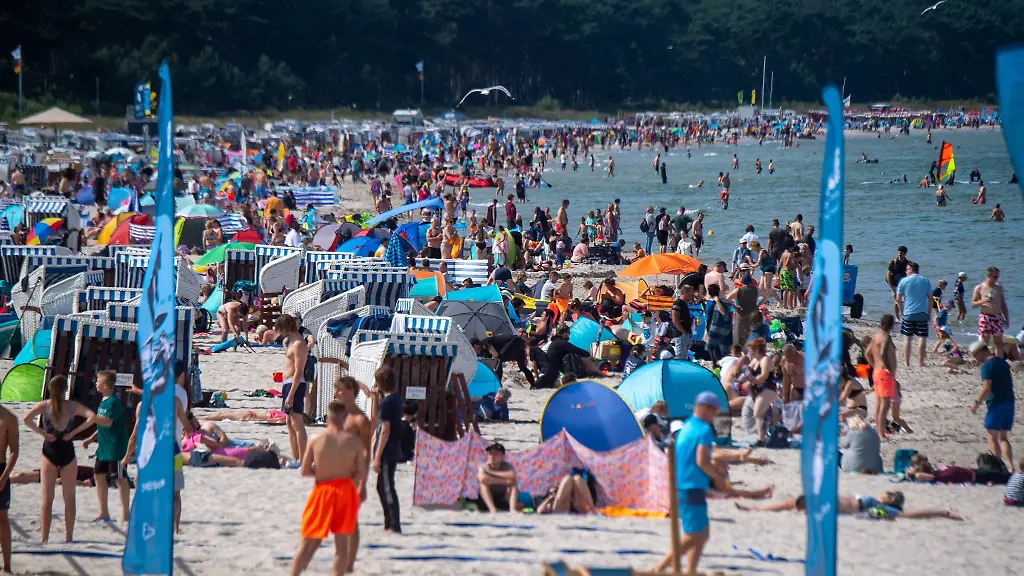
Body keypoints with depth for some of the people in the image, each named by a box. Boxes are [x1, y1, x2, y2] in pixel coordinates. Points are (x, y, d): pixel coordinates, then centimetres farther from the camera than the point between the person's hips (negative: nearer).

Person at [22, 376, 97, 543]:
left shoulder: (44, 405, -4)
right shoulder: (72, 406, -2)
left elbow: (26, 419, -19)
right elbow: (92, 417, -15)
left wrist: (43, 433, -10)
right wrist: (74, 432, -9)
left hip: (49, 452, 0)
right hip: (67, 452, 0)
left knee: (47, 498, 4)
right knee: (69, 498, 10)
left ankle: (45, 538, 0)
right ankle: (69, 537, 10)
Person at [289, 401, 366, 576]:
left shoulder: (316, 441, -5)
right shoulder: (354, 441, -4)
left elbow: (305, 471, -4)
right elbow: (362, 473, -3)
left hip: (322, 490, 0)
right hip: (346, 490, 0)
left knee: (308, 543, 9)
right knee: (342, 543, 7)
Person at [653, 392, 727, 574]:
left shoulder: (685, 427, 15)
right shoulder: (704, 430, -13)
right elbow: (702, 461, -22)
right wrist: (718, 478, -8)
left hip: (680, 488, 9)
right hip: (693, 489, -9)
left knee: (703, 533, 16)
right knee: (693, 537, -7)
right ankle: (658, 570, -13)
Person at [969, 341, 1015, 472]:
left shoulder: (987, 366, -12)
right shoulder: (1003, 362, 14)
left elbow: (987, 388, -20)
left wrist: (977, 402, -12)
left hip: (996, 404, -8)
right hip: (1009, 403, 8)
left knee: (992, 437, 0)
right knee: (1003, 438, 12)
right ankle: (1010, 466, -1)